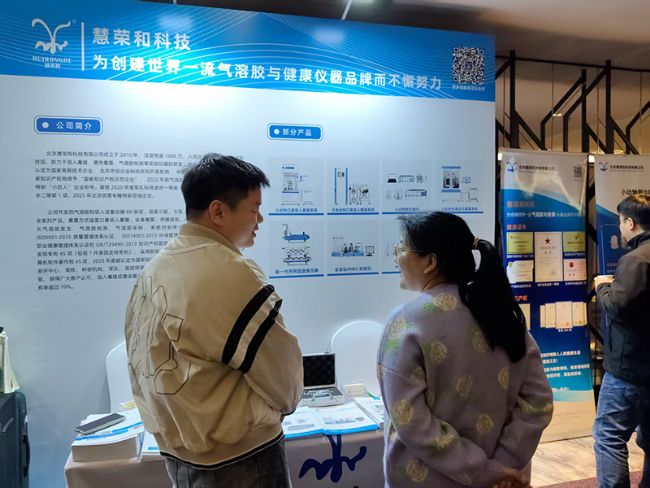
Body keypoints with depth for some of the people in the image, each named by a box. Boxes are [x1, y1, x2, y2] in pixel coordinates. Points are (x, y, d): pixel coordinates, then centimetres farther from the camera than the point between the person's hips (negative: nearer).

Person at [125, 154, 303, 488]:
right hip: (237, 459, -7)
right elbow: (284, 379, -16)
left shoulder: (152, 271, 1)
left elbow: (143, 369, 8)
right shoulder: (230, 274, -25)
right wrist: (283, 400, 5)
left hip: (178, 451, 8)